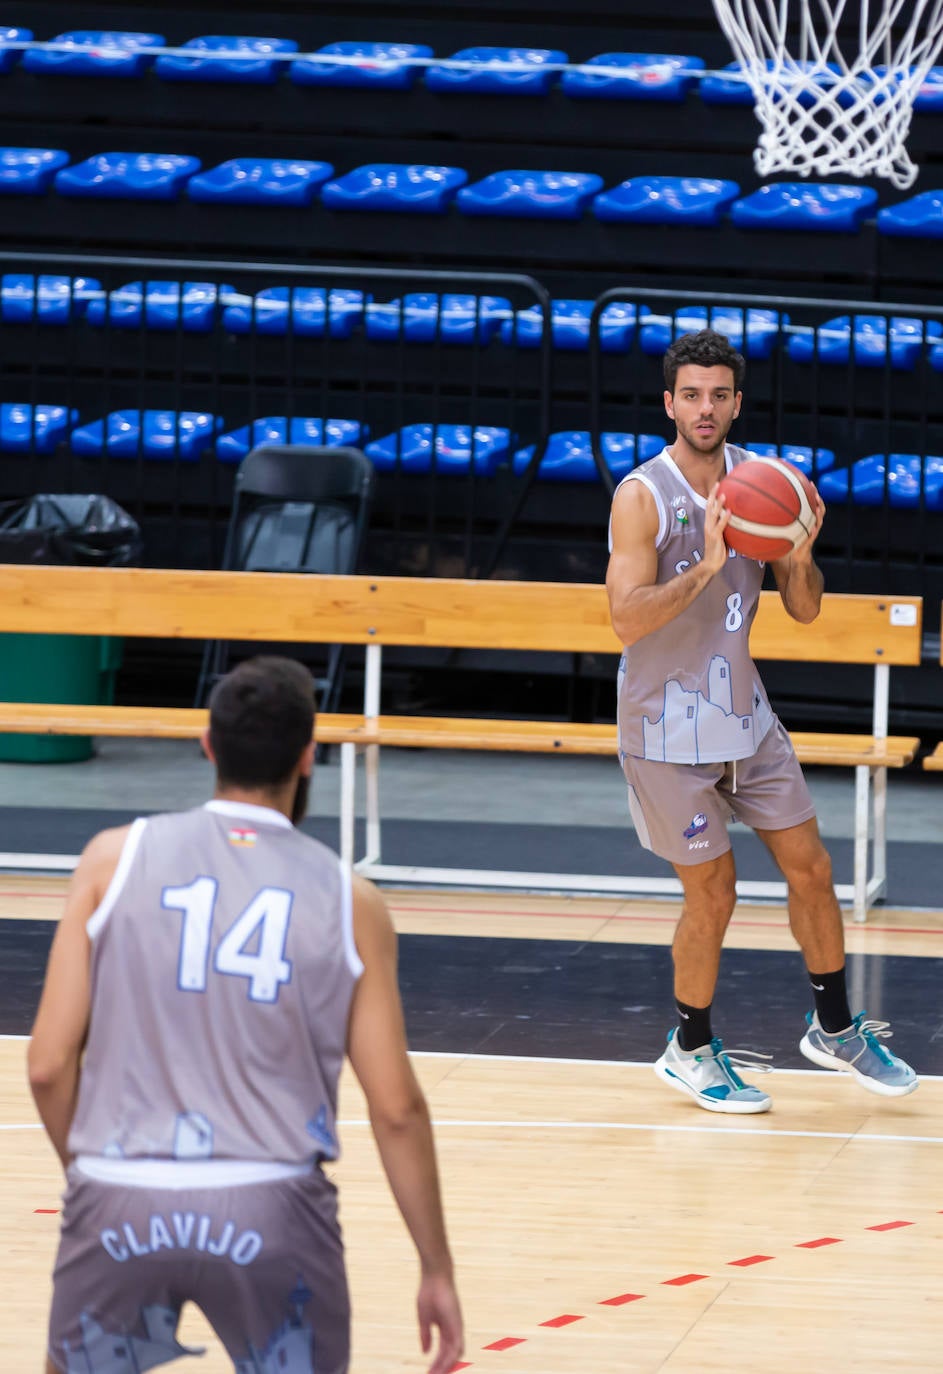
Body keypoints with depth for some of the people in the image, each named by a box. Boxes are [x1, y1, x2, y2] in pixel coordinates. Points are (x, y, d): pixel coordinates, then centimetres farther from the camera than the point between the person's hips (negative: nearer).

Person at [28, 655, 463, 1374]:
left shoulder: (116, 860, 5)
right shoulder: (350, 902, 6)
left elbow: (50, 1065, 3)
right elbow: (397, 1108, 5)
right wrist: (437, 1269, 14)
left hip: (123, 1205, 1)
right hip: (273, 1209, -1)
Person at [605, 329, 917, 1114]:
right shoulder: (642, 497, -17)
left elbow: (804, 609, 4)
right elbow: (628, 620, -26)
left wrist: (800, 555, -16)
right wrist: (706, 565, -36)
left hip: (744, 712, 6)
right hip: (669, 728, -6)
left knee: (810, 868, 9)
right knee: (712, 895, 0)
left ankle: (836, 1029, 26)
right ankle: (691, 1050, 19)